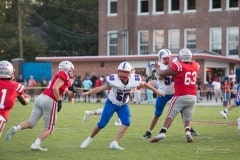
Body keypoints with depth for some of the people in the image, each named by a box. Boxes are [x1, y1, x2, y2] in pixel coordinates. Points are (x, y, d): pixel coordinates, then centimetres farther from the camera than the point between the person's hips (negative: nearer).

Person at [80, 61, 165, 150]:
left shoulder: (134, 79, -19)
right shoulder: (113, 79, -28)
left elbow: (144, 84, 0)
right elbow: (101, 88, -28)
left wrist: (156, 91, 10)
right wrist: (88, 92, -42)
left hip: (123, 105, 3)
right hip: (111, 103, -3)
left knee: (126, 123, -17)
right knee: (102, 124, -4)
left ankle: (114, 143, -11)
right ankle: (90, 138, 20)